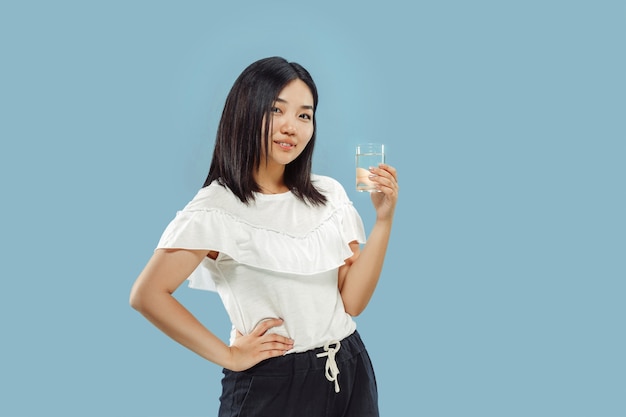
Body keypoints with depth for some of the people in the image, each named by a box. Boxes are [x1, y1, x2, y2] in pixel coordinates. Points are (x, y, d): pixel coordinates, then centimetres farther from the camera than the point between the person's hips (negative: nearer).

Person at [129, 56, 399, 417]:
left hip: (351, 373, 5)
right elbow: (148, 295, -17)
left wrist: (384, 218, -12)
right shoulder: (218, 207, -14)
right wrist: (228, 356, -12)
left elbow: (352, 301, -3)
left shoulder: (330, 194, 1)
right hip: (272, 385, -4)